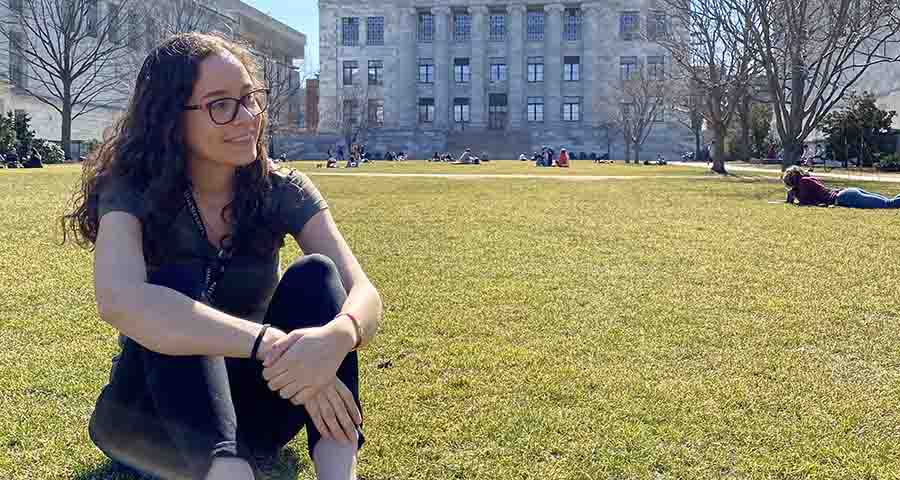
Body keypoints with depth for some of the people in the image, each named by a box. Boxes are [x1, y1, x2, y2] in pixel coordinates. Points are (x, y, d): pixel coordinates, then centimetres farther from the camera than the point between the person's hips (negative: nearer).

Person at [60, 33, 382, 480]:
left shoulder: (281, 191, -8)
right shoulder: (132, 190, -15)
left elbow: (363, 294, -20)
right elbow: (120, 301, -37)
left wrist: (335, 337, -45)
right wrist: (272, 346, -47)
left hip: (246, 403, 2)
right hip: (151, 413, -2)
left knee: (315, 274, -23)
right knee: (178, 285, -30)